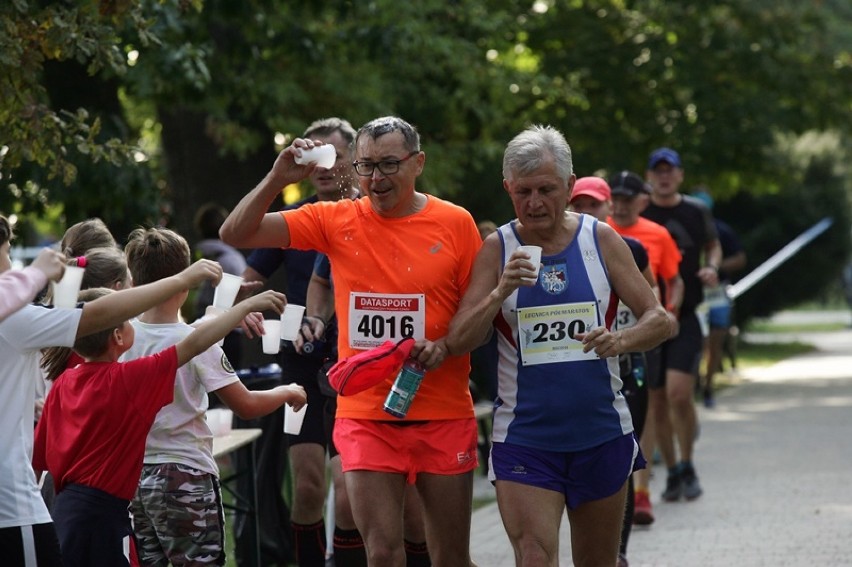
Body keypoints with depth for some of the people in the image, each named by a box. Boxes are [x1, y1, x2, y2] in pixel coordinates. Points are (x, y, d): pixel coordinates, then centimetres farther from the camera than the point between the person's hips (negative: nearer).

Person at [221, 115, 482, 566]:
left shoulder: (455, 223, -2)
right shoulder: (337, 221, 1)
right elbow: (236, 234, -1)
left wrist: (446, 345, -15)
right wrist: (278, 178, -15)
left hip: (443, 414, 0)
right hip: (365, 414, 0)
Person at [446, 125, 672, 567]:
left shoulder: (601, 240, 2)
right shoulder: (498, 249, -2)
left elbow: (659, 320, 1)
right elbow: (458, 342, -7)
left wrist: (619, 341, -21)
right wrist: (500, 293, -24)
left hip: (602, 434, 2)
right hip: (523, 436, -2)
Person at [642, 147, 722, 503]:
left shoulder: (696, 212, 5)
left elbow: (713, 245, 20)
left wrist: (712, 267, 0)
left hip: (685, 316, -1)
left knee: (679, 392, -15)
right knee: (657, 400, 5)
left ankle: (687, 466, 4)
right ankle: (672, 472, 19)